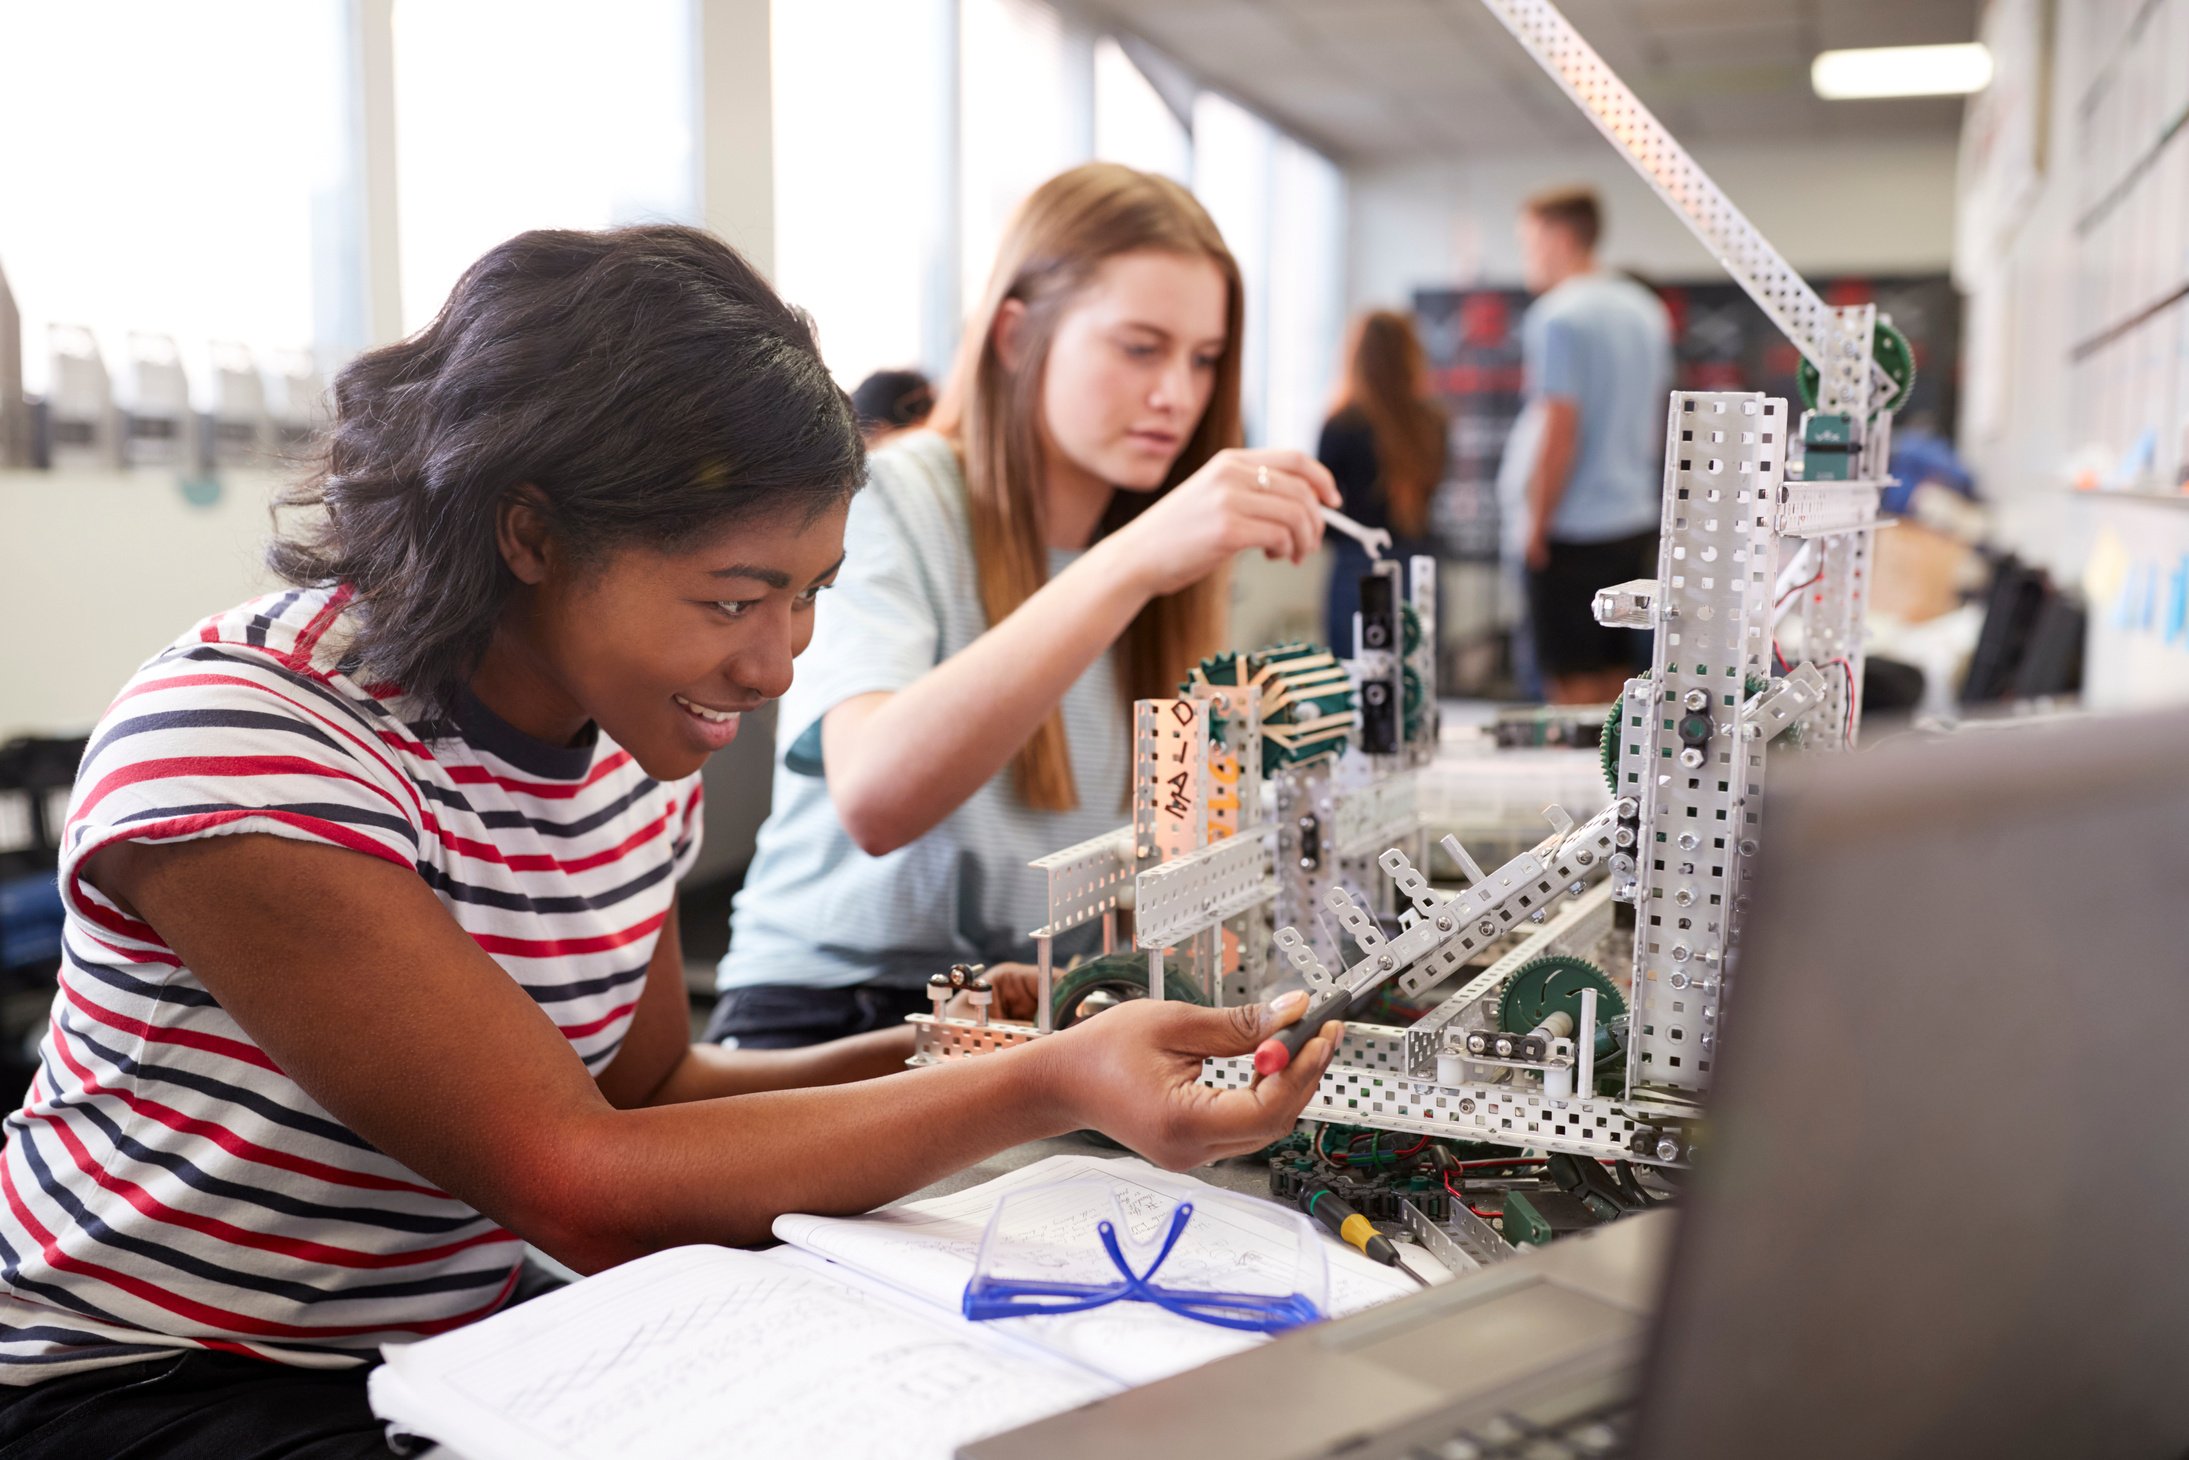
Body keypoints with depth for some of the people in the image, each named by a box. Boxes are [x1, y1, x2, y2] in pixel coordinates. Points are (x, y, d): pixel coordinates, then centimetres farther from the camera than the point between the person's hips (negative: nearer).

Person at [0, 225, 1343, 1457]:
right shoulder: (240, 746, -24)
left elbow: (643, 1085, 4)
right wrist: (1051, 1086, -29)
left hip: (458, 1345, 6)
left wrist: (916, 1062, -13)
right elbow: (583, 1189, -25)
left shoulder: (635, 735, -2)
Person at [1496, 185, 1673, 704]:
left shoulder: (1558, 317, -13)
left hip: (1573, 529, -8)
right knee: (1616, 677, 13)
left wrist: (1535, 526, -12)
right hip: (1634, 522, 8)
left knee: (1574, 685, -4)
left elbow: (1559, 431, -17)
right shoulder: (1647, 310, 13)